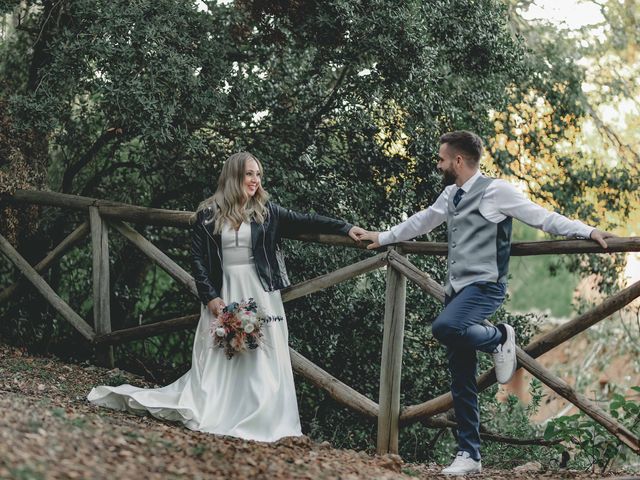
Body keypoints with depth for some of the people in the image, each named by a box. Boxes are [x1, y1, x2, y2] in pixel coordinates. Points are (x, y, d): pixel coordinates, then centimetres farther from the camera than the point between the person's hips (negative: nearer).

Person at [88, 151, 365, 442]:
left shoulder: (266, 211, 7)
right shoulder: (208, 214, 2)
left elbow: (303, 222, 2)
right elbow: (198, 259, 1)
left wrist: (345, 229, -7)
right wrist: (210, 297, -8)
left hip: (260, 295, 1)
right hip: (224, 295, -1)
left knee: (262, 360, -3)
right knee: (217, 361, 0)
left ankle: (262, 423, -2)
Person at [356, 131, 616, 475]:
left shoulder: (495, 190, -7)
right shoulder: (451, 195, 17)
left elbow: (542, 217, -9)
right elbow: (423, 220, 33)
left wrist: (587, 231, -18)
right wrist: (384, 237, 42)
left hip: (484, 286, -7)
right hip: (457, 289, 7)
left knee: (445, 327, -36)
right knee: (461, 379, 4)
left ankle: (499, 339, -7)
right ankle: (468, 455, 8)